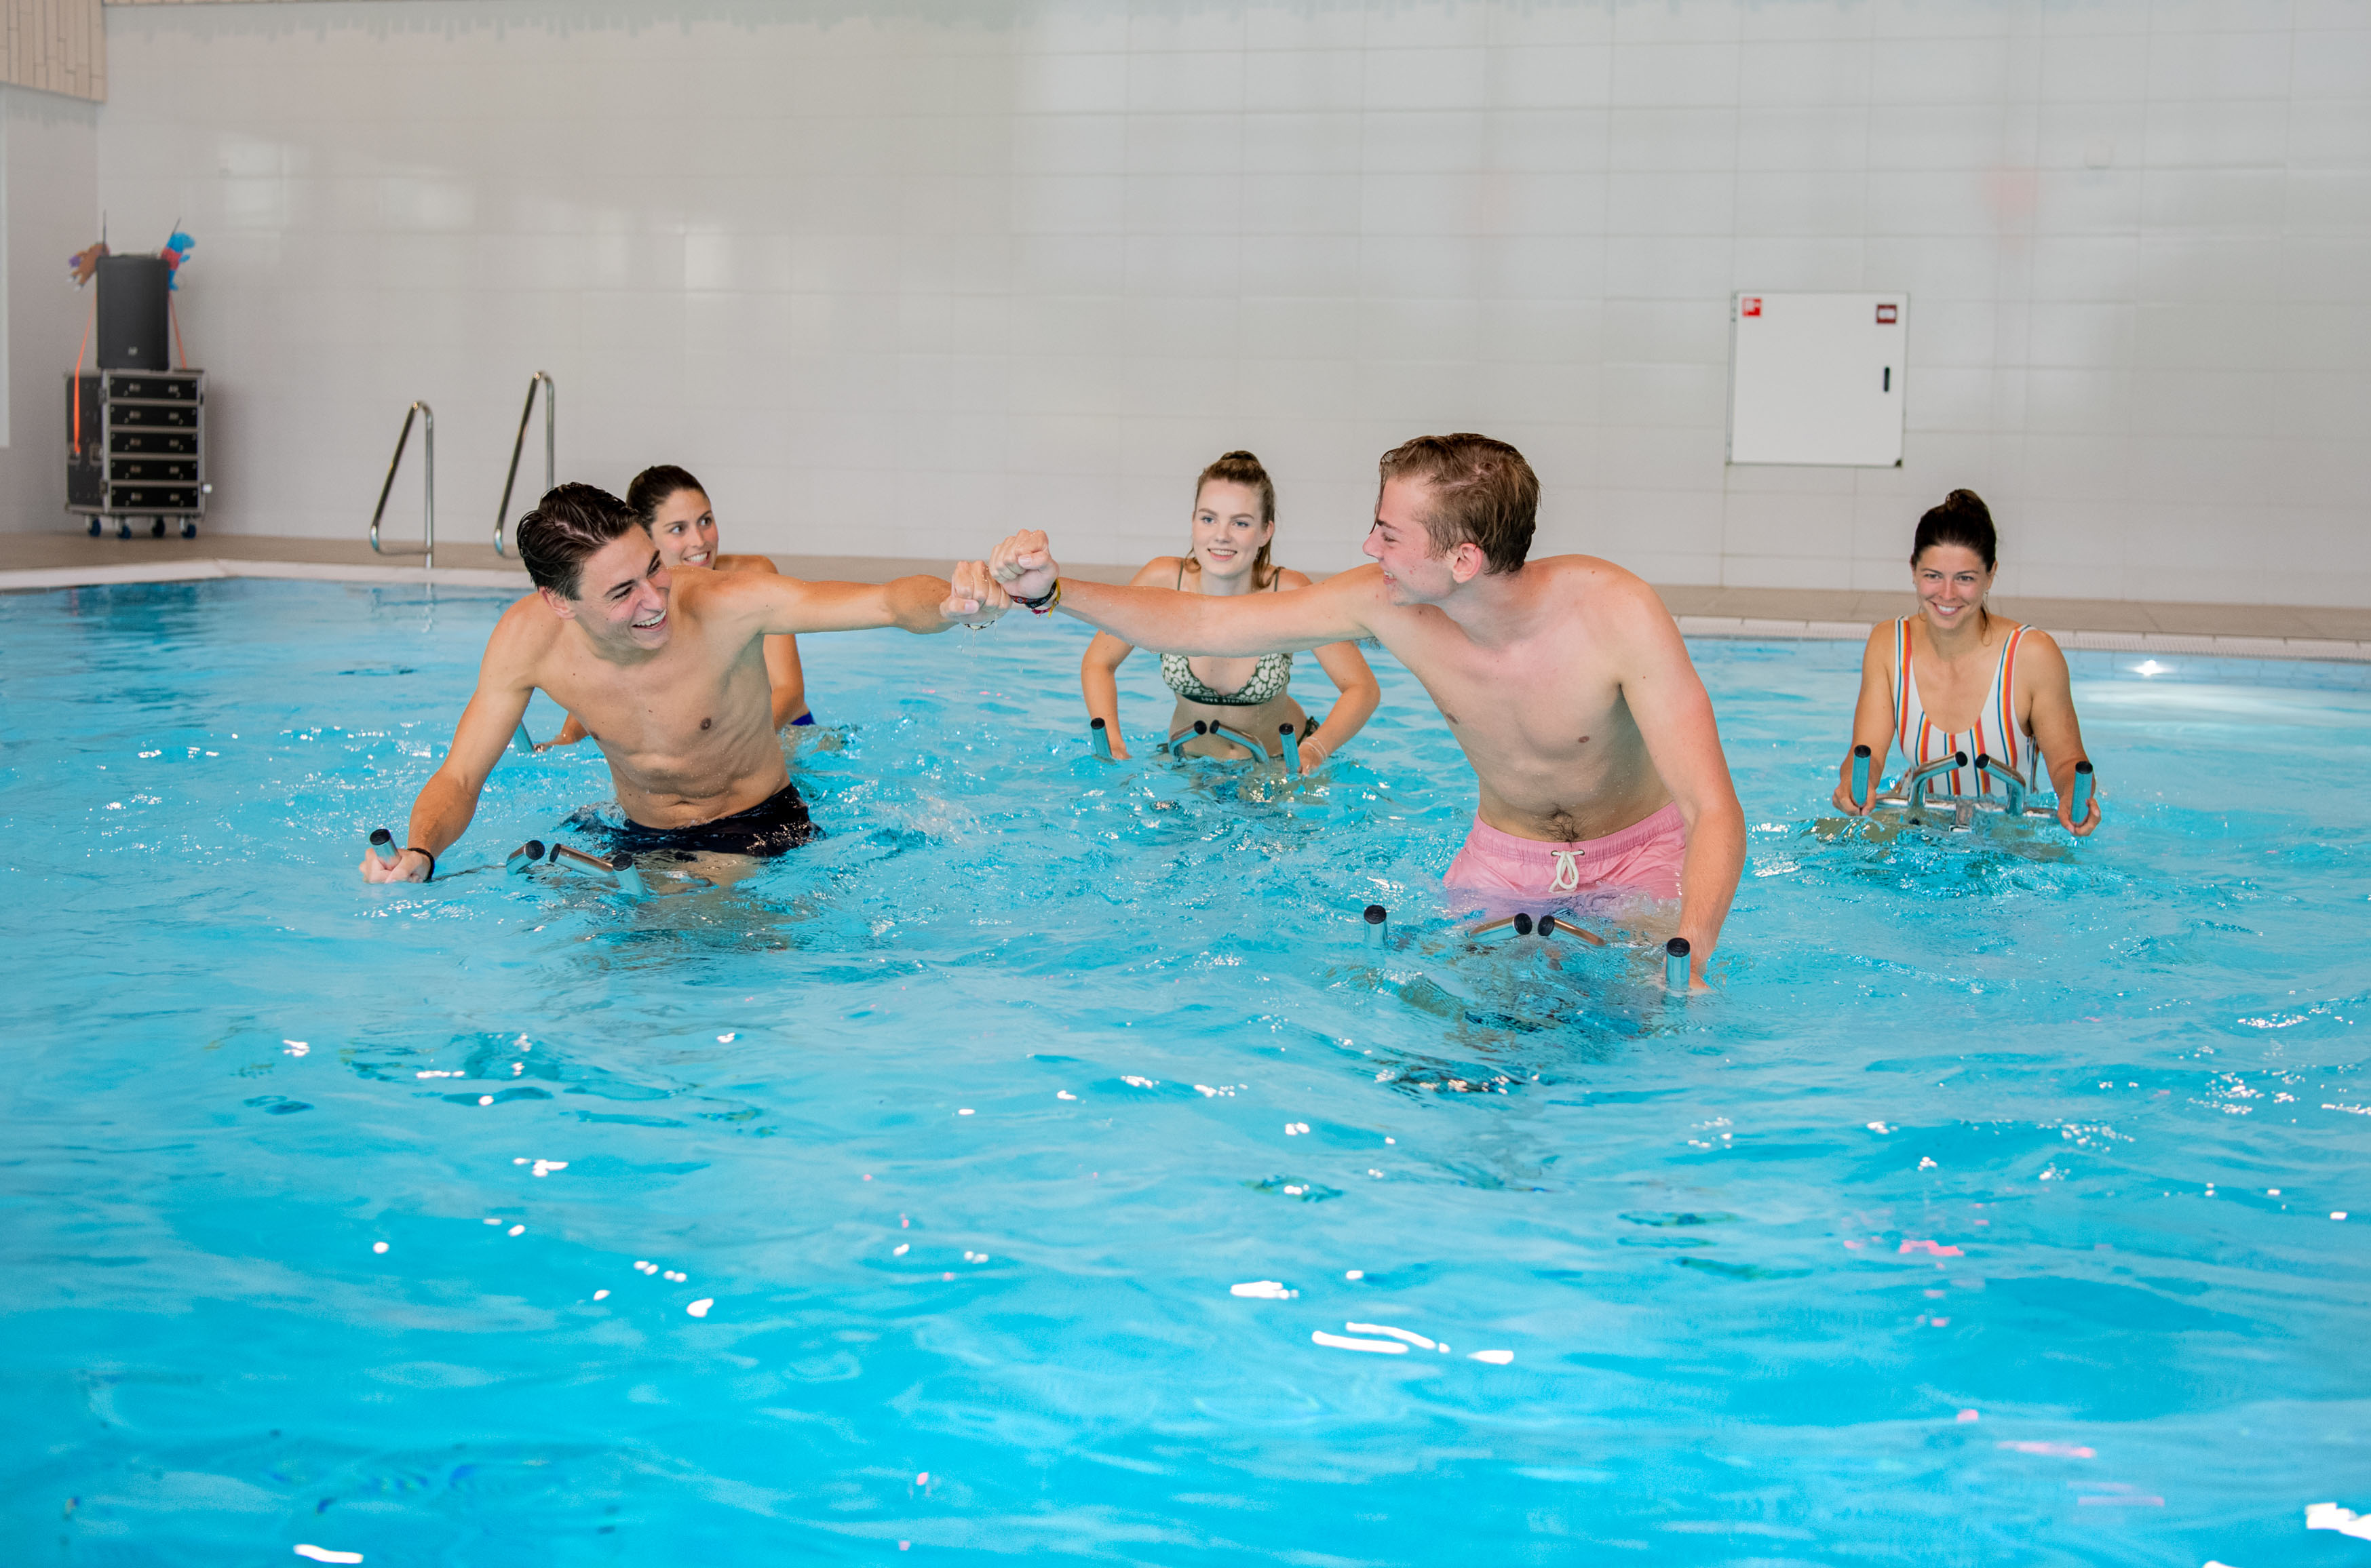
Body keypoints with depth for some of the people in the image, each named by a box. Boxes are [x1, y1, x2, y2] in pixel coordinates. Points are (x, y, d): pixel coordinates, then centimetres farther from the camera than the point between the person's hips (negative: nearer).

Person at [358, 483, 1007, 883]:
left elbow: (892, 601, -33)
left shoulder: (726, 604, -29)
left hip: (762, 831, -3)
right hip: (643, 841, 3)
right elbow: (458, 780, -10)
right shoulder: (528, 639, -19)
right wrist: (418, 854, -32)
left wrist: (954, 603, -57)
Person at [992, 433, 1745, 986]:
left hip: (1639, 852, -3)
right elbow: (1200, 625, -11)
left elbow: (1714, 811, -36)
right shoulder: (1386, 603, -23)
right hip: (1504, 855, 3)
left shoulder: (1614, 612, -34)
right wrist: (1053, 592, -21)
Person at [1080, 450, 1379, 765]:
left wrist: (1314, 752, -37)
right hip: (1189, 760, 2)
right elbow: (1098, 663, -4)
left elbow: (1363, 688, -19)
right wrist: (1114, 747, -21)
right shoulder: (1164, 580, -18)